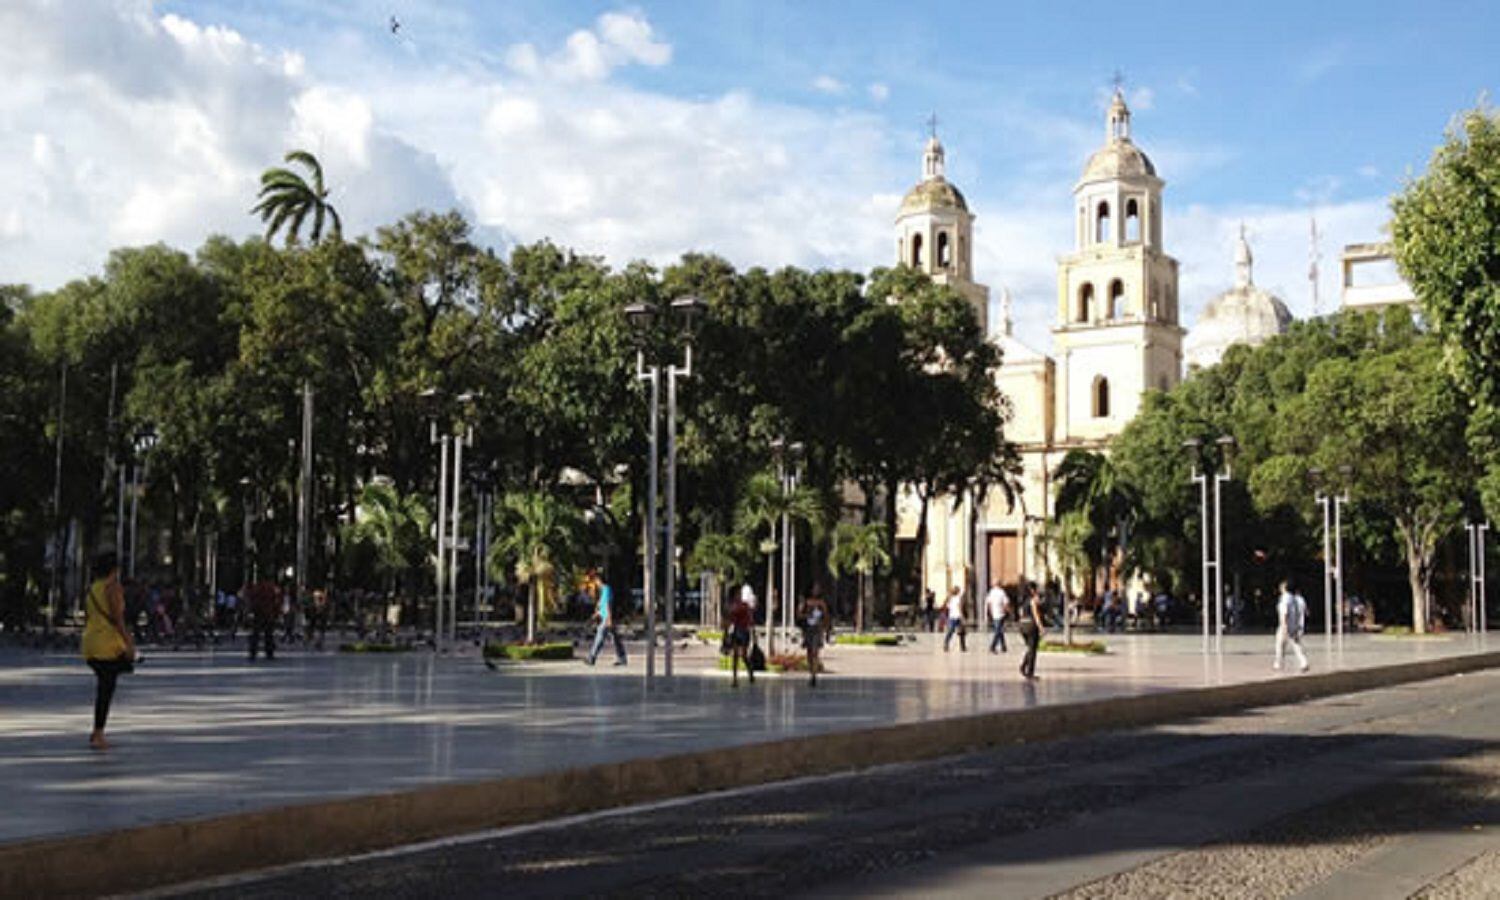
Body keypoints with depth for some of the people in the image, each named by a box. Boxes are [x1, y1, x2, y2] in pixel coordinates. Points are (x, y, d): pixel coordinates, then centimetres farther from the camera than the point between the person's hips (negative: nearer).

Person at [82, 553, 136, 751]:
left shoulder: (91, 589, 15)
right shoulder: (113, 587, -9)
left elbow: (86, 619, 18)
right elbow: (117, 618, -17)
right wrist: (128, 642, -17)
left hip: (90, 643, 8)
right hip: (109, 644, -8)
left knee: (103, 688, 15)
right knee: (106, 689, -4)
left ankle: (97, 734, 15)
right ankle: (98, 735, -5)